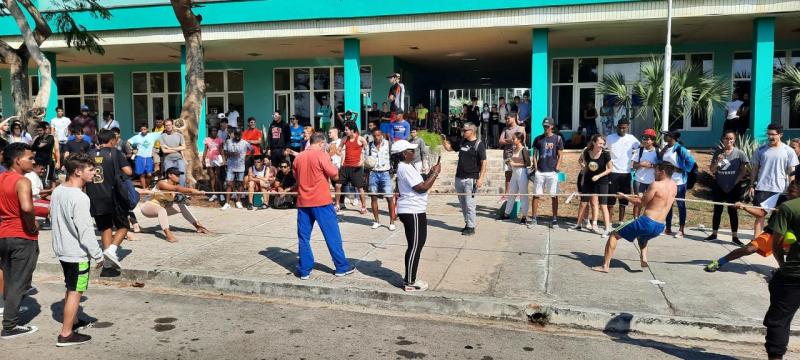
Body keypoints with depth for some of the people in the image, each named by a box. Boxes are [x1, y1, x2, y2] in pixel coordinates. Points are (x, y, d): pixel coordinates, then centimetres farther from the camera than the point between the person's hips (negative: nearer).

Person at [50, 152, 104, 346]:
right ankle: (66, 334, 7)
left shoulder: (57, 191, 3)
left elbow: (57, 218, 13)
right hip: (77, 253, -9)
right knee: (75, 291, 1)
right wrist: (98, 254, -14)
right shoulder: (79, 198, -23)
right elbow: (85, 231, -23)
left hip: (62, 249, 9)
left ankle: (73, 320, 40)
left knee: (71, 287, 24)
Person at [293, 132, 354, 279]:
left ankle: (304, 270, 10)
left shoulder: (298, 157, 8)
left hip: (303, 201, 5)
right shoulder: (321, 155, -8)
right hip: (321, 201, -5)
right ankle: (341, 267, 11)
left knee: (303, 237, 9)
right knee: (332, 235, 4)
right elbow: (335, 175, -7)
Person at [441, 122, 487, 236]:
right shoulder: (462, 142, 12)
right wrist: (444, 140, 6)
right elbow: (449, 148, 26)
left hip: (471, 179, -7)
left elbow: (483, 163, -10)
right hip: (459, 178, 7)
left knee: (469, 204, -7)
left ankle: (471, 227, 0)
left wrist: (481, 178, -17)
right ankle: (467, 223, 24)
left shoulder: (479, 144, -7)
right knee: (462, 204, 13)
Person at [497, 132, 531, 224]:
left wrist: (515, 164, -17)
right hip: (514, 173, 8)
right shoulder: (513, 149, 9)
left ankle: (524, 216, 9)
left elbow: (528, 163, -14)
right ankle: (506, 214, 23)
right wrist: (509, 162, 1)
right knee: (511, 194, 14)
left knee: (523, 195, 1)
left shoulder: (524, 150, -12)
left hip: (522, 173, -8)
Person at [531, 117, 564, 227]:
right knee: (536, 195, 2)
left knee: (554, 196, 2)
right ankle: (534, 218, 8)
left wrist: (557, 168, -7)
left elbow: (560, 155, 3)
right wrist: (535, 166, -3)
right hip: (539, 171, 2)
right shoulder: (538, 139, 9)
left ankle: (554, 219, 10)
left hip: (552, 171, -2)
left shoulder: (557, 138, 4)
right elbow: (535, 154, 10)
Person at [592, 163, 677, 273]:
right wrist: (643, 197, 26)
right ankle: (644, 258, 16)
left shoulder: (656, 185, -12)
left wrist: (625, 196, 5)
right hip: (660, 227, 7)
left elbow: (642, 203, -5)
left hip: (647, 222, -7)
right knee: (642, 237, 42)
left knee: (614, 235, 6)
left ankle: (605, 266, 0)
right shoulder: (674, 186, 9)